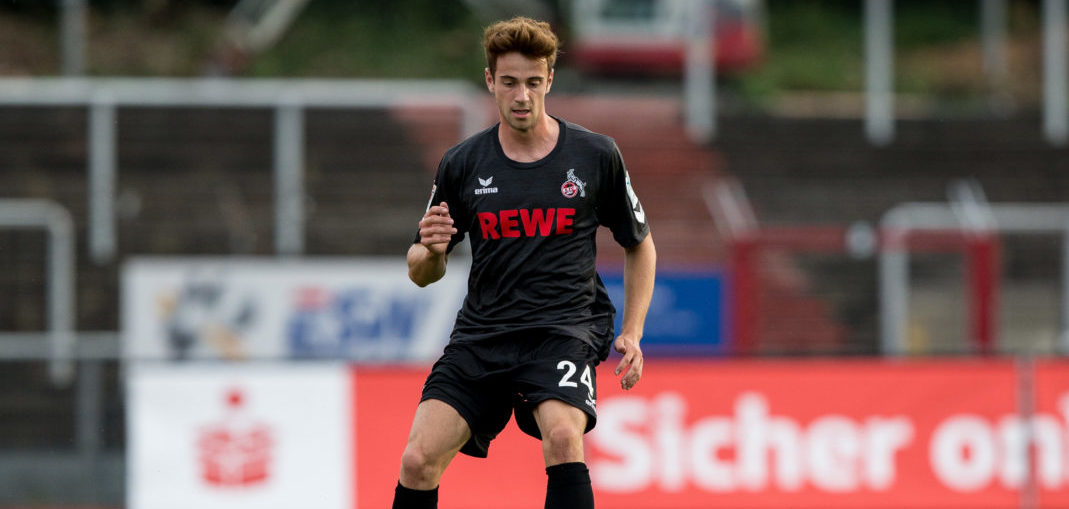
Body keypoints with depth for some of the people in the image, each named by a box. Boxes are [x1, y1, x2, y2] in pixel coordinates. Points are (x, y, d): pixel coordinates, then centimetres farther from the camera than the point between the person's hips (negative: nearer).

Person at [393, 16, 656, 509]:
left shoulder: (596, 155, 1)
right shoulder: (461, 164, 4)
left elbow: (639, 246, 14)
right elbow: (422, 274, 12)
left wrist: (631, 334, 3)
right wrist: (429, 251, -12)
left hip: (565, 329, -2)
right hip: (481, 333, 2)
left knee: (562, 435, -32)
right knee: (418, 460, -13)